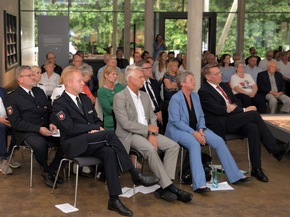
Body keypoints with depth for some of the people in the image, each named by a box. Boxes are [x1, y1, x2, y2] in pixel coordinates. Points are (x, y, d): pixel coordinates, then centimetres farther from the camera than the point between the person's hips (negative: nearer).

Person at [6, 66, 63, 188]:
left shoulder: (39, 91, 17)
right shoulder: (12, 97, -2)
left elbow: (49, 111, 20)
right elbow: (15, 122, -10)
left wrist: (52, 123, -3)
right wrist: (38, 129, -20)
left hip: (46, 130, 6)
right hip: (26, 133, -5)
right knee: (40, 144, -37)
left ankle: (51, 171, -4)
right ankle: (46, 171, -9)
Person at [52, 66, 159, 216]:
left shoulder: (85, 99, 17)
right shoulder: (59, 104, -6)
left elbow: (97, 120, 20)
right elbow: (70, 128, -18)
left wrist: (97, 128, -5)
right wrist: (95, 128, -14)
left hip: (91, 143, 6)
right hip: (74, 144, -6)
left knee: (109, 151, -29)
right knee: (109, 134, -29)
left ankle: (114, 199, -28)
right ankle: (135, 175, -21)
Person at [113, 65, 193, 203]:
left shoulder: (144, 96, 14)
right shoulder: (120, 97, -9)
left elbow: (152, 117, 12)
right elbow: (125, 123, -17)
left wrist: (153, 134, -8)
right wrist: (148, 129, -13)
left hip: (148, 133, 7)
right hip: (129, 135, -7)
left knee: (173, 145, -14)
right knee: (150, 149, -35)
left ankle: (164, 187, -18)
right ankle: (170, 187, -27)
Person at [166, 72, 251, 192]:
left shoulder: (195, 96, 10)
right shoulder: (175, 99, -11)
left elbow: (201, 116, 13)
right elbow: (176, 121, -17)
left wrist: (201, 129, -7)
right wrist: (193, 133, -23)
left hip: (196, 129, 7)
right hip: (178, 130, -7)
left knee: (219, 141, -14)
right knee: (194, 143, -38)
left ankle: (235, 175, -5)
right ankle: (199, 184, -44)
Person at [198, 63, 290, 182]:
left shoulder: (224, 85, 18)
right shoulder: (204, 91, -9)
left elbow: (237, 101, 22)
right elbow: (219, 110, -18)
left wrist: (233, 106, -4)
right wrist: (244, 110, -15)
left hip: (233, 121, 8)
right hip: (220, 125, -8)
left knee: (253, 128, -25)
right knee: (254, 114, -22)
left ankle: (256, 169, -23)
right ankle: (275, 150, -13)